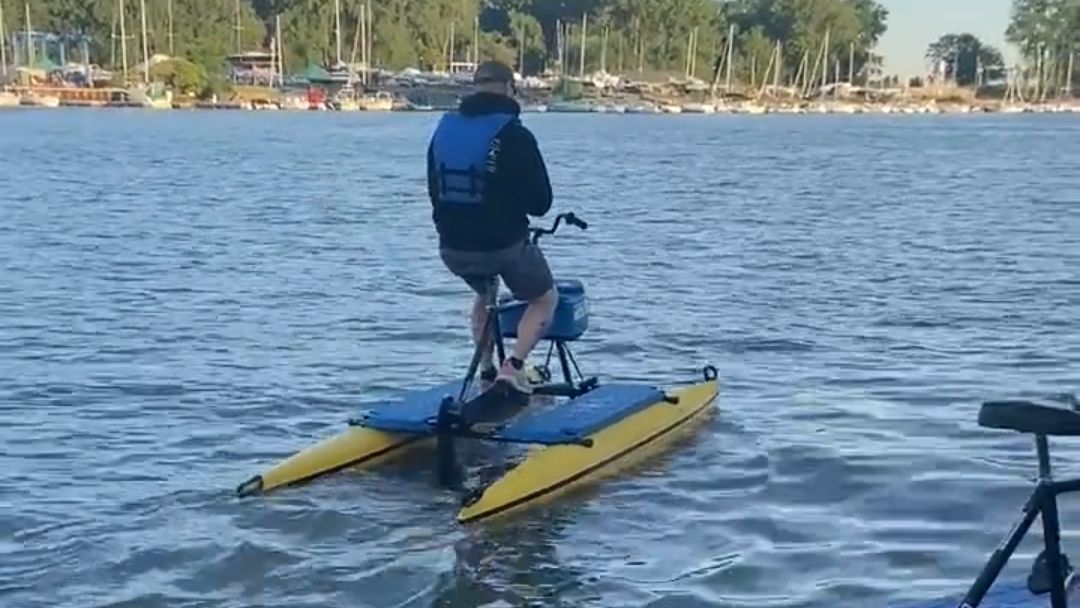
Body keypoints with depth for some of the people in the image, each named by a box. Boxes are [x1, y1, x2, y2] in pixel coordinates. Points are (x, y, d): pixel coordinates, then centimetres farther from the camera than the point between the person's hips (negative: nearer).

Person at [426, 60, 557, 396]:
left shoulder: (443, 129, 4)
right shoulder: (514, 135, -12)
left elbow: (434, 192, 13)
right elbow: (541, 202, -7)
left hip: (452, 248, 5)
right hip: (505, 243, -5)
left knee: (485, 293, 34)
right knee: (545, 299, 18)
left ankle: (486, 369, 28)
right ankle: (513, 365, -1)